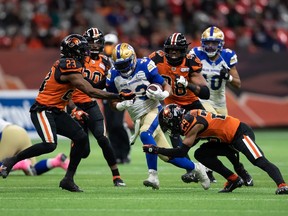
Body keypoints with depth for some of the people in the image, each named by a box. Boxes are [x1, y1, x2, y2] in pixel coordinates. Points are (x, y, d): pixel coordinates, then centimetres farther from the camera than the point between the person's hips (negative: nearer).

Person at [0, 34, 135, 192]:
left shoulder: (64, 64, 8)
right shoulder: (70, 69, -20)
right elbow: (91, 92, -24)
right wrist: (118, 97, -22)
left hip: (56, 112, 10)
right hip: (43, 110, -10)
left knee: (81, 138, 0)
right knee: (49, 145, -26)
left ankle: (68, 179, 5)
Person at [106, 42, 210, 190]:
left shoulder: (145, 66, -12)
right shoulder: (113, 76, -1)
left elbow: (166, 86, -4)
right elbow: (113, 102, 9)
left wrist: (162, 94, -26)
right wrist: (121, 105, -13)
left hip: (153, 110, -5)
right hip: (137, 117, 5)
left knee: (145, 134, -35)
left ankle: (153, 175, -34)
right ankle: (195, 168, 22)